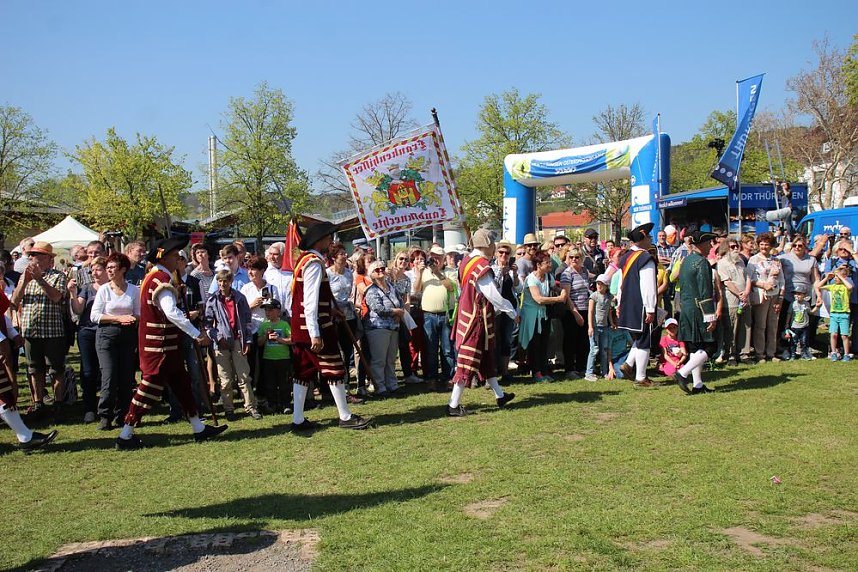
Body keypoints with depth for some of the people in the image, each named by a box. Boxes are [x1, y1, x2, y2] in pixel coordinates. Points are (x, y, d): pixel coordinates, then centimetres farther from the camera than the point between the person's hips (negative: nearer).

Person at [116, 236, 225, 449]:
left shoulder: (155, 277, 14)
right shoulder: (161, 279, -18)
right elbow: (171, 312, -28)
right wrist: (197, 334, -26)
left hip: (164, 343, 10)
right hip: (159, 345, -10)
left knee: (181, 383, 13)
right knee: (152, 387, -3)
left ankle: (199, 428, 19)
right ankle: (125, 436, 5)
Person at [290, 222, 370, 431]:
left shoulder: (306, 260, 15)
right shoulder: (314, 263, -17)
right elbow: (310, 301, -23)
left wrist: (331, 308, 27)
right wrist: (315, 334, -24)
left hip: (300, 329, 10)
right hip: (315, 328, -10)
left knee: (303, 372, 11)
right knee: (335, 370, 0)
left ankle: (298, 420, 14)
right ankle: (345, 417, 8)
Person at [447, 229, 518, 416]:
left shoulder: (466, 260, 6)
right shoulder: (482, 267, -22)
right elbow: (494, 296, -20)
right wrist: (513, 313, -7)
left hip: (468, 314, 10)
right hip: (477, 318, -10)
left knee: (487, 358, 20)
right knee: (468, 362, -4)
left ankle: (500, 396, 33)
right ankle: (453, 405, 1)